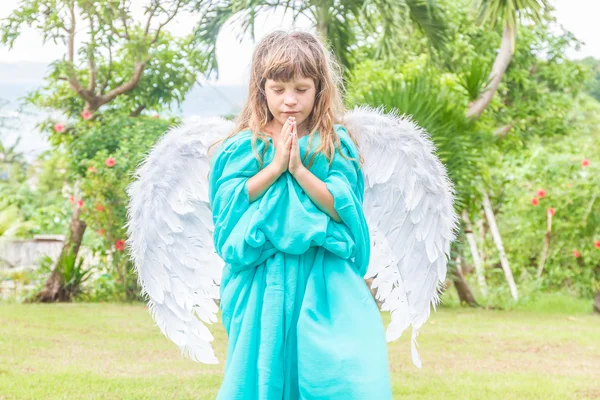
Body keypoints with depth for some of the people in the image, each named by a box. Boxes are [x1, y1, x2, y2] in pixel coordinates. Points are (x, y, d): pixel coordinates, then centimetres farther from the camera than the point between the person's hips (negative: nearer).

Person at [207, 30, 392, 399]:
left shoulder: (335, 144, 1)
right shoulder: (245, 145, 4)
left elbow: (342, 207, -7)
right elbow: (229, 200, -6)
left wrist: (298, 169, -17)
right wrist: (275, 166, -13)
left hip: (323, 277, -1)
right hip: (263, 277, 1)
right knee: (265, 366, 6)